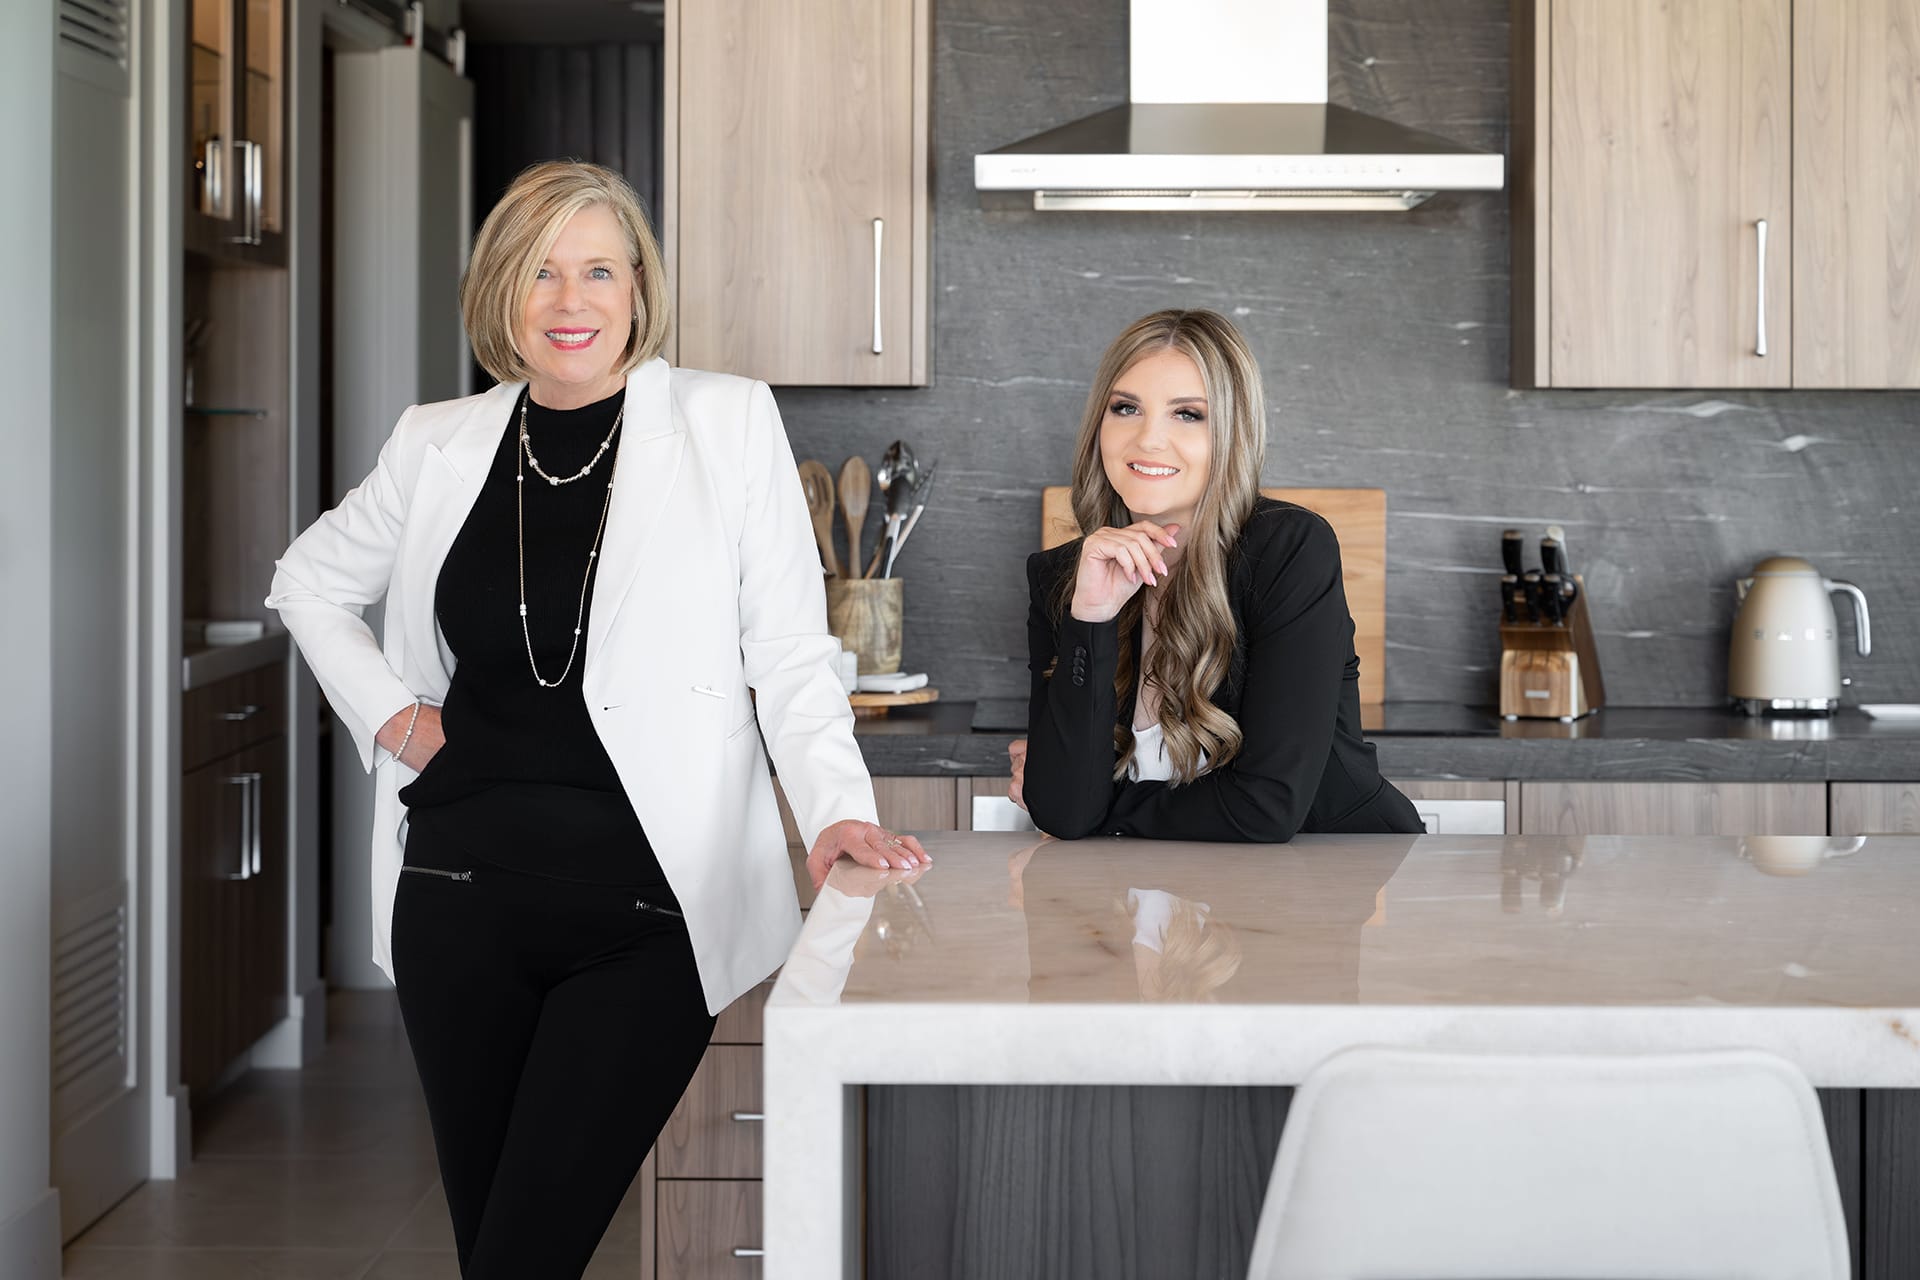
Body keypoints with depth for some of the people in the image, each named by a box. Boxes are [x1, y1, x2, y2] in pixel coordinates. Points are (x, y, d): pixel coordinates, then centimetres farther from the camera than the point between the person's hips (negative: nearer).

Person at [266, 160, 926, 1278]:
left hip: (648, 912, -3)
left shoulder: (728, 422, 0)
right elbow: (311, 583, 24)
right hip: (463, 896, 4)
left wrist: (838, 808, -15)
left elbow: (788, 651, -1)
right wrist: (386, 712, 9)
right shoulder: (441, 445, 9)